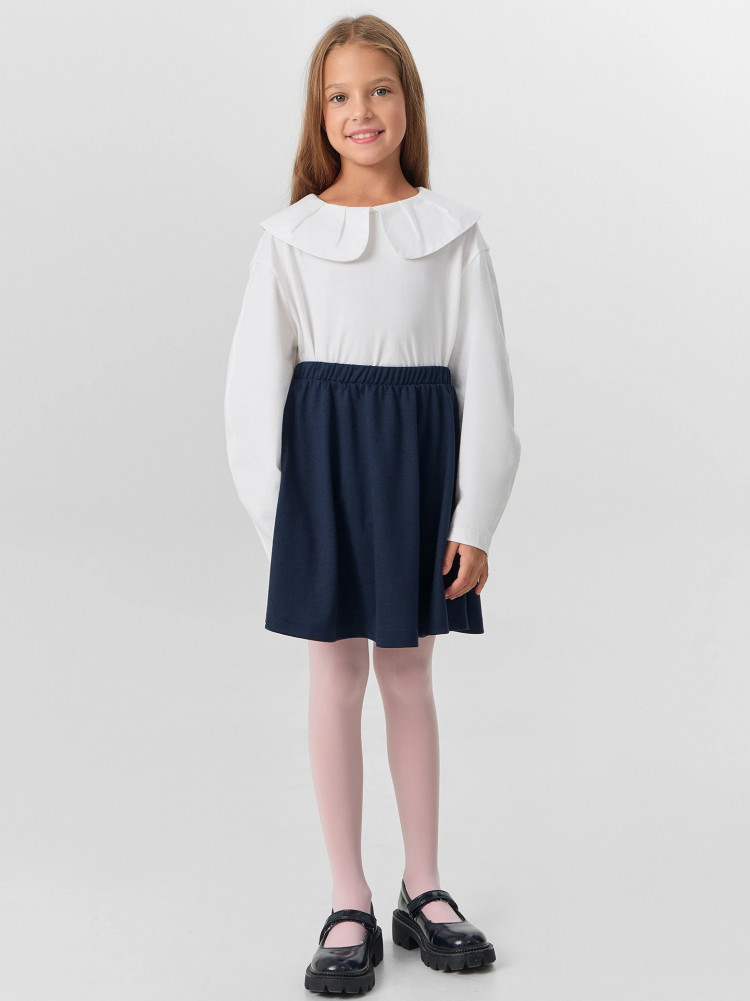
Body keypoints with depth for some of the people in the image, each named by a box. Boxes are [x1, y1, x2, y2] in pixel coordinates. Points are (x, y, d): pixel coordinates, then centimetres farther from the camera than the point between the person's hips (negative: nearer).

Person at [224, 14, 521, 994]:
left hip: (421, 453, 1)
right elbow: (255, 384, 1)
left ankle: (423, 888, 23)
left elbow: (485, 379, 1)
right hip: (326, 452, 0)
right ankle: (350, 904, 14)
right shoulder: (291, 237, 0)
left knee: (409, 673, 9)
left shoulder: (452, 232, 1)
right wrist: (274, 512, -5)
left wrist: (476, 518, -3)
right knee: (338, 674, 4)